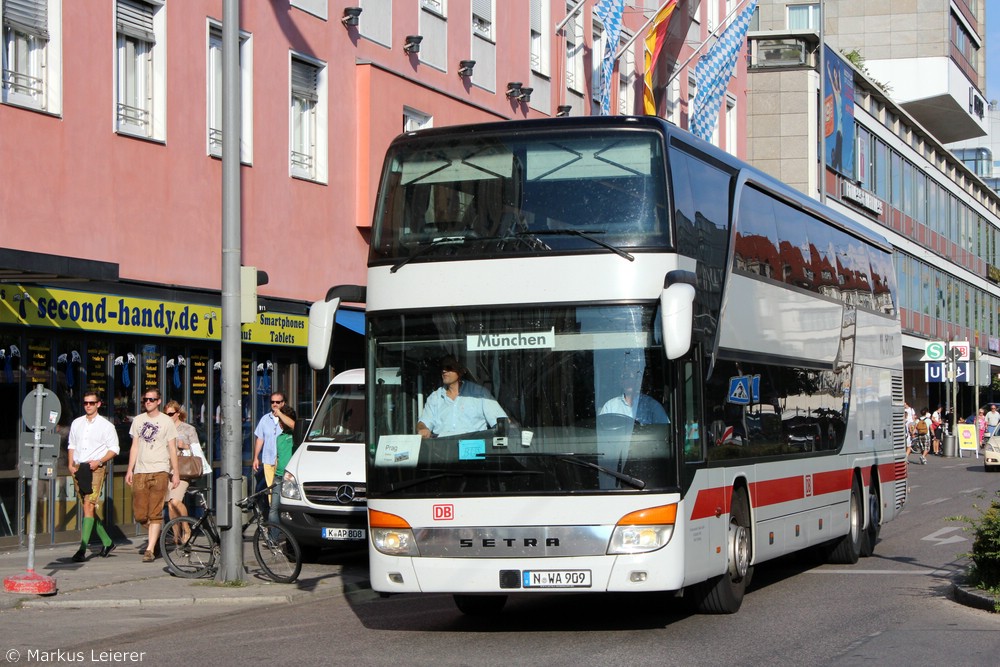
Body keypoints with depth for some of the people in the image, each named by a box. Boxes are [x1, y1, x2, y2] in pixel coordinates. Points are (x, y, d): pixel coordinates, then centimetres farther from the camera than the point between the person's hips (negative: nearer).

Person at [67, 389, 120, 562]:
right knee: (89, 508, 9)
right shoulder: (76, 423, 15)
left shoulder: (106, 425, 1)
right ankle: (107, 542, 21)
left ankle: (83, 548, -19)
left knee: (88, 507, -15)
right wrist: (71, 465, 5)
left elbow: (114, 449, 0)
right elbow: (71, 445, 20)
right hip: (78, 469, 6)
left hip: (95, 469, -6)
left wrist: (99, 462, -13)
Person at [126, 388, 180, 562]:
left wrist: (175, 473, 0)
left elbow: (172, 449, 4)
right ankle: (156, 537, 25)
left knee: (155, 513, -8)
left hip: (159, 471, -4)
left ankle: (150, 549, -8)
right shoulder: (138, 420, 14)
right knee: (140, 514, 1)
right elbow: (135, 447, 16)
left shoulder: (166, 421, 4)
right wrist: (129, 470, 9)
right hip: (140, 471, 4)